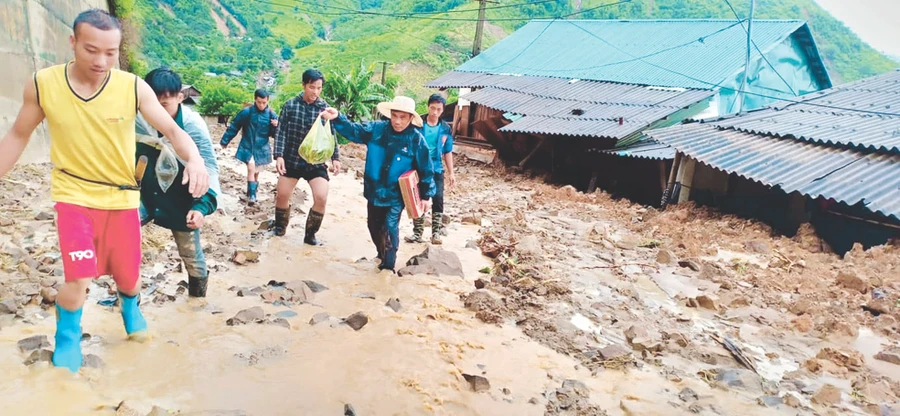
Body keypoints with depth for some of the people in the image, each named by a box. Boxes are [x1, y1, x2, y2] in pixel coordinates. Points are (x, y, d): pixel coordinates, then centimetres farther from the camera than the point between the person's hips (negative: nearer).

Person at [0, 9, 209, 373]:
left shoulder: (134, 87, -15)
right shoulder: (42, 85, -12)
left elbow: (172, 130, -15)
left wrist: (194, 159, -36)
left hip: (122, 197, 1)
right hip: (74, 194, -1)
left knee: (128, 276, 13)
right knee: (79, 277, -15)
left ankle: (130, 306, 49)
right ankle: (67, 338, 14)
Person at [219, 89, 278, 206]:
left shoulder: (271, 115, -6)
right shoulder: (246, 112, -10)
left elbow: (275, 134, -1)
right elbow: (234, 126, -1)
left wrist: (276, 126, -23)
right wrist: (225, 141, 4)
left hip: (261, 148, 2)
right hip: (248, 146, -2)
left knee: (256, 172, 14)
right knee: (251, 168, -20)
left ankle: (252, 194, 30)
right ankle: (252, 195, -17)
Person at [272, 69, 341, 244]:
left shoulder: (325, 108, -3)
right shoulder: (290, 105, -5)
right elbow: (281, 132, -4)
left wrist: (335, 158, -4)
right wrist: (279, 155, -13)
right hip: (292, 159, 0)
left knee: (321, 198, -13)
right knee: (282, 196, 10)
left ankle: (310, 235, 6)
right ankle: (280, 227, 37)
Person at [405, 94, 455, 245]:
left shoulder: (445, 129, 2)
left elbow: (448, 152, 9)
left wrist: (451, 173, 6)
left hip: (436, 170, 1)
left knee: (438, 199, -8)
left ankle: (436, 233, 2)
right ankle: (417, 233, 15)